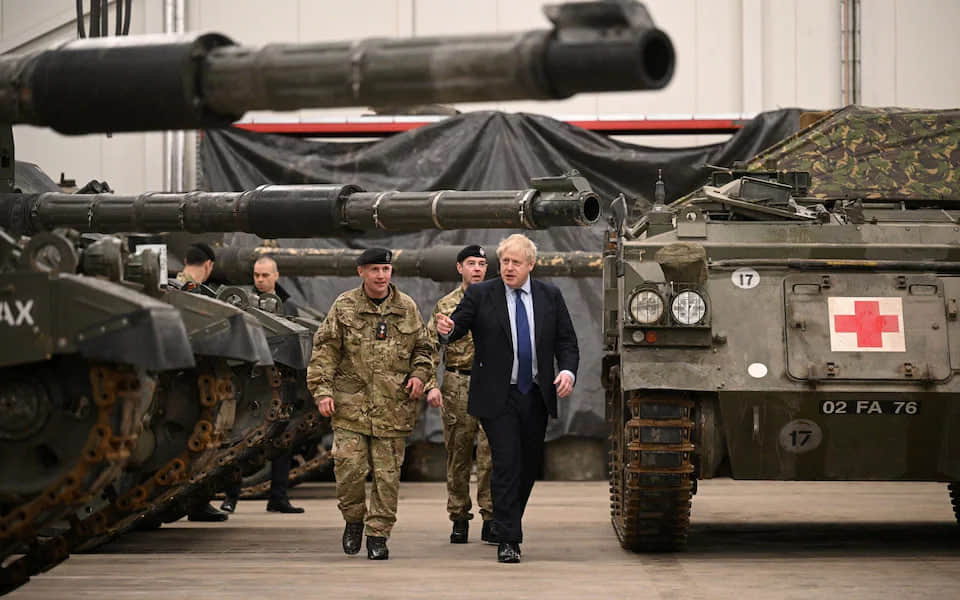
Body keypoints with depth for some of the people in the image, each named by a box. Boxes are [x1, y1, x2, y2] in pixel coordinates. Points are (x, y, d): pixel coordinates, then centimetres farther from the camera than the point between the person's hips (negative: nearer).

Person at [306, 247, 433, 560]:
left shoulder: (407, 308, 9)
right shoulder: (344, 307, 3)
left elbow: (423, 347, 19)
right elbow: (325, 350, 3)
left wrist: (419, 374, 1)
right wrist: (322, 390, -6)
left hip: (392, 406, 1)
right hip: (351, 404, -1)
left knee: (387, 473, 1)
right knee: (349, 467, -6)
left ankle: (378, 534, 11)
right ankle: (353, 520, 18)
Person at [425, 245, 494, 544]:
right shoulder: (445, 305, 8)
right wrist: (431, 385, -5)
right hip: (457, 384, 1)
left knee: (491, 452, -9)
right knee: (458, 455, 4)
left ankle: (491, 519, -4)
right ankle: (459, 519, 12)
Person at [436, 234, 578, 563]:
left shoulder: (550, 296, 6)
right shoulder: (480, 295, -1)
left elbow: (566, 341, 7)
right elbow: (458, 327, -8)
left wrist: (568, 371, -11)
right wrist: (446, 329, -33)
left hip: (536, 396, 4)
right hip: (498, 397, -4)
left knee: (531, 463, 11)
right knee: (507, 463, -10)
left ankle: (509, 521, 33)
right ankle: (508, 540, -8)